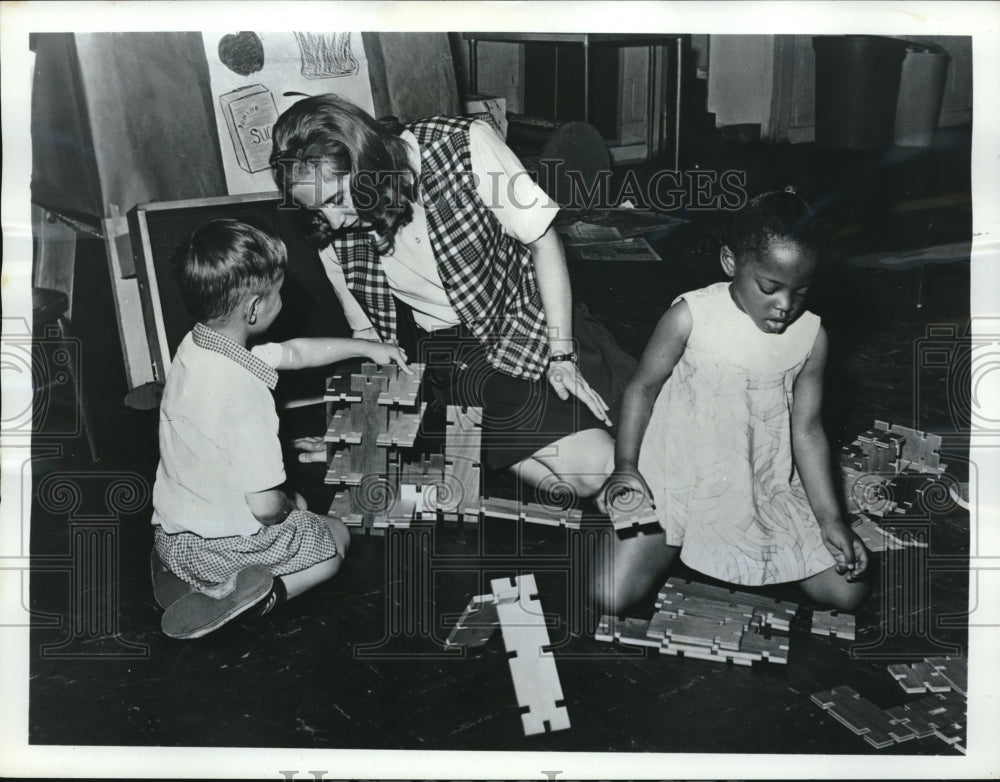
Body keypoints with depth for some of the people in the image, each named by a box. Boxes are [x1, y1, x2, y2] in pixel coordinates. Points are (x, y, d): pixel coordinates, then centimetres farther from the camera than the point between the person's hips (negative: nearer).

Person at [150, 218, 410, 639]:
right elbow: (266, 505, -29)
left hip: (170, 533, 7)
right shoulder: (244, 391, -32)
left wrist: (367, 347, 22)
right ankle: (264, 592, -6)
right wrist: (291, 506, -5)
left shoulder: (195, 346, -5)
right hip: (216, 548, -7)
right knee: (337, 538, 16)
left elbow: (294, 352, 11)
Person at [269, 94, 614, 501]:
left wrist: (562, 356, -10)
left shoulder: (465, 146, -17)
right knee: (590, 466, -19)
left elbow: (543, 242, -9)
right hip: (449, 350, 0)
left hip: (526, 316, 0)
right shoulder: (332, 237, -7)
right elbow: (370, 333, 7)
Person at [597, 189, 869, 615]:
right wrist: (625, 465, -12)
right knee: (612, 595, -14)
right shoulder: (690, 317, -16)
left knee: (848, 591, 0)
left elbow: (807, 430, 0)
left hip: (764, 491, 3)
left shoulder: (811, 337, -6)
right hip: (676, 481, -3)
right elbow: (643, 388, -4)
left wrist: (830, 519, -4)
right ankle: (674, 546, 18)